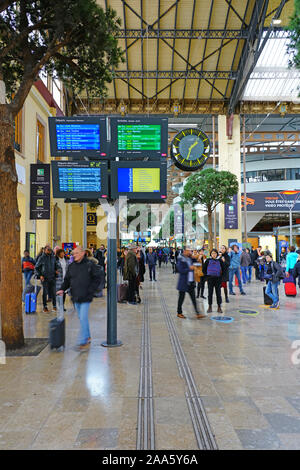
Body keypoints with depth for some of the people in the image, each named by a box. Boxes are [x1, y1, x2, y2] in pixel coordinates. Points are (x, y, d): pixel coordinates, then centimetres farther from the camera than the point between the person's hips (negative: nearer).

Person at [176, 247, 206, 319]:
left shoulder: (190, 258, 8)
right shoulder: (181, 260, -13)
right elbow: (181, 270, -19)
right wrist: (189, 268, -20)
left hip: (190, 282, 7)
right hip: (183, 283, -6)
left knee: (193, 298, 6)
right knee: (181, 297, 7)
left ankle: (197, 314, 7)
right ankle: (179, 313, 22)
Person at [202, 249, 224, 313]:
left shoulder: (220, 260, -1)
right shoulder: (208, 260, -1)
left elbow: (223, 269, 8)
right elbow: (204, 269, 8)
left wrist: (221, 276, 1)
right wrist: (206, 275, 1)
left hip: (218, 279, 0)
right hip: (210, 279, 0)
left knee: (218, 293, 4)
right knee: (210, 293, 5)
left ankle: (219, 307, 13)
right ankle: (210, 307, 14)